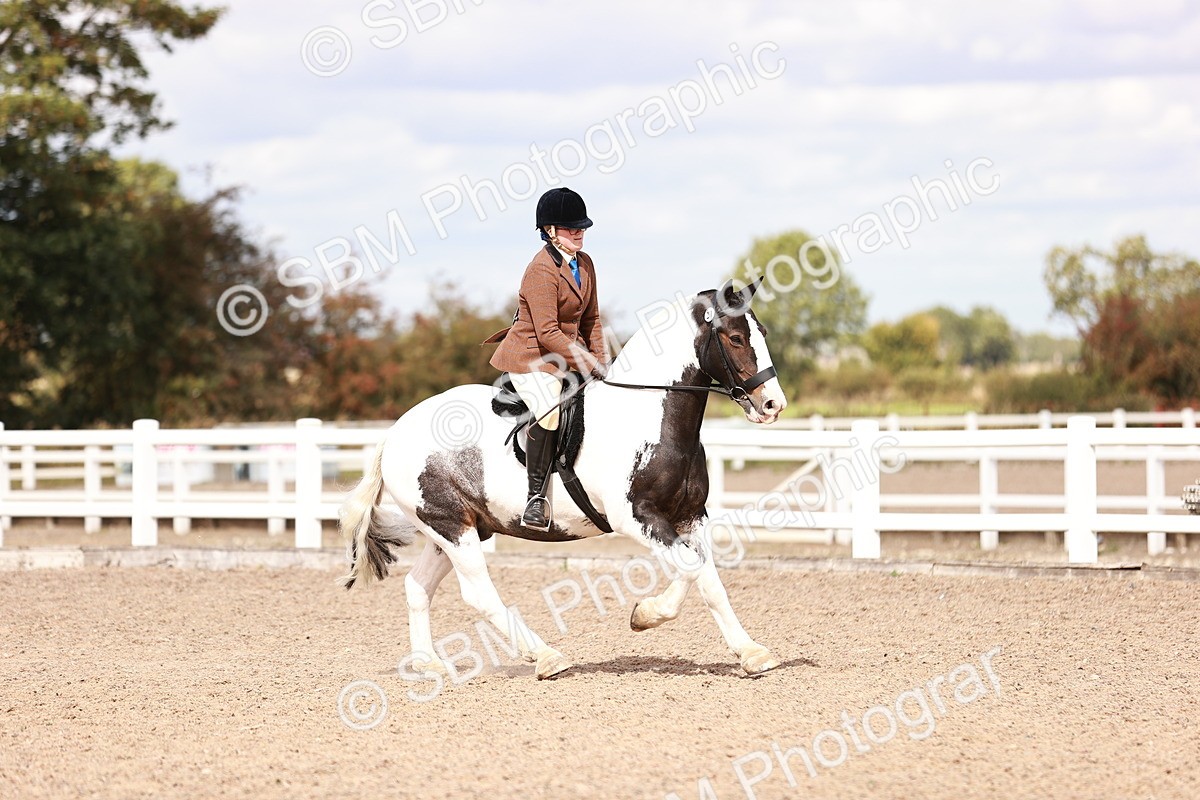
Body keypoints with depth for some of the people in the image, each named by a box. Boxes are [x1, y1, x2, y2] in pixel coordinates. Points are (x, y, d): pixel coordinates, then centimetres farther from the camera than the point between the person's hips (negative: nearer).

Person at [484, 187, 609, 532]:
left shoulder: (585, 264, 9)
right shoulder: (541, 270, -19)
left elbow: (591, 319, 16)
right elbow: (547, 333, -23)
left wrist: (600, 361, 3)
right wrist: (589, 365, -22)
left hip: (567, 352, 9)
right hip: (531, 357, -9)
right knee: (550, 412, -31)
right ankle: (536, 497, -27)